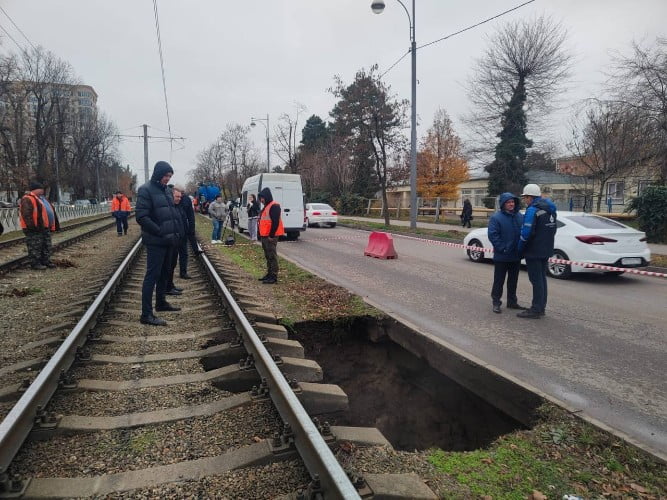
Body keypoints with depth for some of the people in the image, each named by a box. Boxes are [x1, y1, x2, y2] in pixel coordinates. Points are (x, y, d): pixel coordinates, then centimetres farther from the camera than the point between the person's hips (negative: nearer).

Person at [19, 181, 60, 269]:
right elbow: (26, 215, -20)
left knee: (46, 246, 15)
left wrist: (55, 224, 21)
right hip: (34, 229, -10)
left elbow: (51, 211, 24)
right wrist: (32, 226, -26)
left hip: (45, 227, 10)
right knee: (35, 247, -4)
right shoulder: (27, 200, -12)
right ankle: (35, 263, 2)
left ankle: (46, 261, 24)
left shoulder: (42, 198, 19)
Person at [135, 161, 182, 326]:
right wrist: (161, 233, -20)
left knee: (164, 273, 18)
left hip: (168, 240, 9)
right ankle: (146, 314, -2)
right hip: (155, 242, -8)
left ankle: (161, 302, 34)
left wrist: (175, 233, 10)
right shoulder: (146, 190, -11)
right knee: (152, 275, -6)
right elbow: (142, 217, -18)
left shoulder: (165, 191, 15)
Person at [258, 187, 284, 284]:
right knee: (268, 256, 16)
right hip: (265, 236, 10)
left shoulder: (274, 206, -14)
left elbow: (275, 222, -21)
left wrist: (271, 235, -21)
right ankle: (269, 274, 24)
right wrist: (262, 235, 18)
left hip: (270, 236, -10)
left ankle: (274, 276, -4)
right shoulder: (266, 206, 18)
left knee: (272, 256, -7)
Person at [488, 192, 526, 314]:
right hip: (501, 257, -5)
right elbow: (493, 235, -15)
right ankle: (496, 302, 13)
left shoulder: (520, 217, 6)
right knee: (499, 280, 3)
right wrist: (503, 248, -19)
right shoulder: (496, 217, -10)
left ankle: (512, 301, 29)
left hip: (516, 256, 5)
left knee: (513, 280, 16)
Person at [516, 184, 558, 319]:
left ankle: (536, 310, 4)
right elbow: (552, 230, 17)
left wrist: (520, 251, -11)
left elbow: (526, 233, -22)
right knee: (541, 279, 16)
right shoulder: (550, 209, 11)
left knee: (536, 280, -3)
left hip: (534, 252, -9)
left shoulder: (532, 210, -18)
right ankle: (541, 307, 25)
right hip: (546, 251, 9)